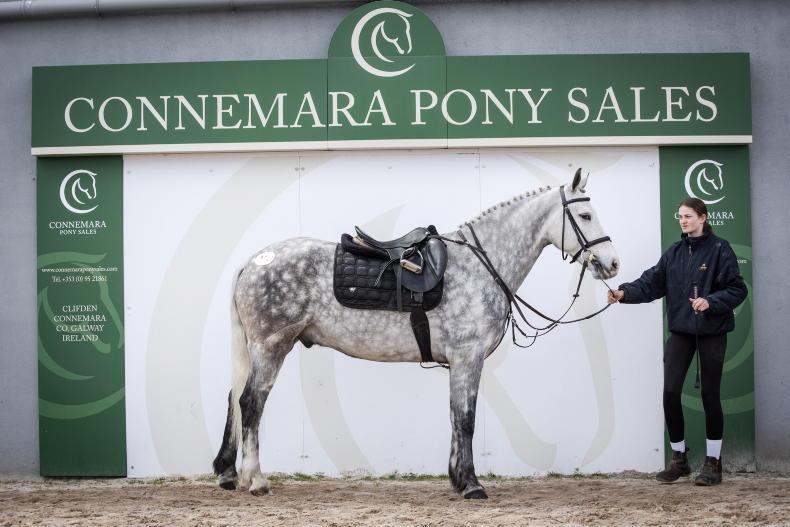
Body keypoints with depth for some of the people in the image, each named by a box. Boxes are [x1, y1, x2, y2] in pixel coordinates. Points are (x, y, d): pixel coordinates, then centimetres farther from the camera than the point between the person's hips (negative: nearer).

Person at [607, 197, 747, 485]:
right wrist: (626, 293, -17)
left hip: (711, 331, -4)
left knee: (710, 394, 3)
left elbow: (737, 290, -9)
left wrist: (711, 302, -25)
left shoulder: (720, 250, -6)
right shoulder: (675, 252, 8)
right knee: (670, 392, -4)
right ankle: (679, 458, 12)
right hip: (680, 331, 4)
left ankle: (713, 462, 17)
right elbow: (652, 282, 0)